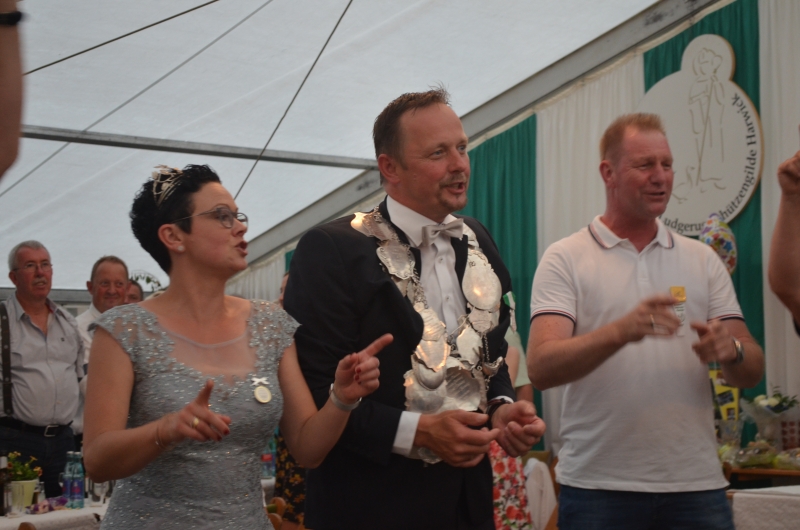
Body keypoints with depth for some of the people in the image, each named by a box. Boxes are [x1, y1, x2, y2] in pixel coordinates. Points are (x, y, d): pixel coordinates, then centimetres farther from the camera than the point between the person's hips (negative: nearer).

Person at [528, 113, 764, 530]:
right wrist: (621, 332, -28)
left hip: (696, 482, 3)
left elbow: (752, 371, 7)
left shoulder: (703, 260, 11)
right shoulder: (565, 259, 0)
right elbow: (540, 369, -12)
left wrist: (730, 350, -16)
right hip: (598, 487, -3)